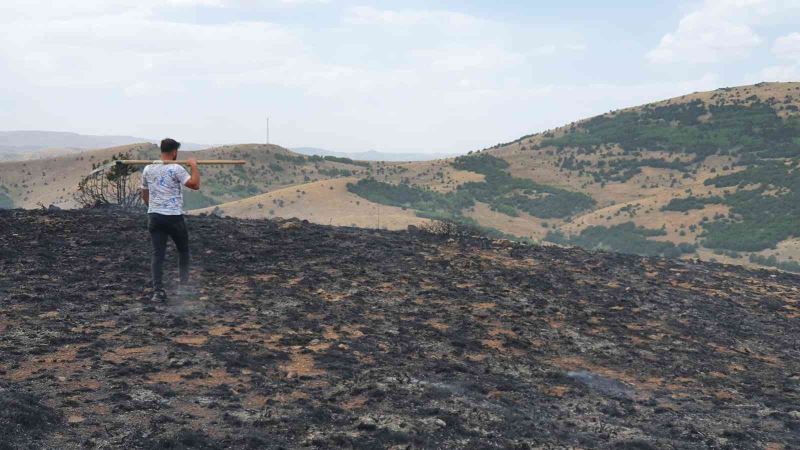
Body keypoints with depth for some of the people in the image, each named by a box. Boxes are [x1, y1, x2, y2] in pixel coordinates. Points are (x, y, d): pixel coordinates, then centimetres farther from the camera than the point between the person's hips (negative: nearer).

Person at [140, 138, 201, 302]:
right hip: (174, 217, -4)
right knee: (183, 250, 17)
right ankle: (184, 285, 24)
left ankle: (158, 291, -9)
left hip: (154, 216, 4)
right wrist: (194, 166, -5)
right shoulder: (176, 169, -11)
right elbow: (195, 184, -18)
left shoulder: (148, 169, 8)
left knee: (157, 254, 0)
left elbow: (144, 194, 18)